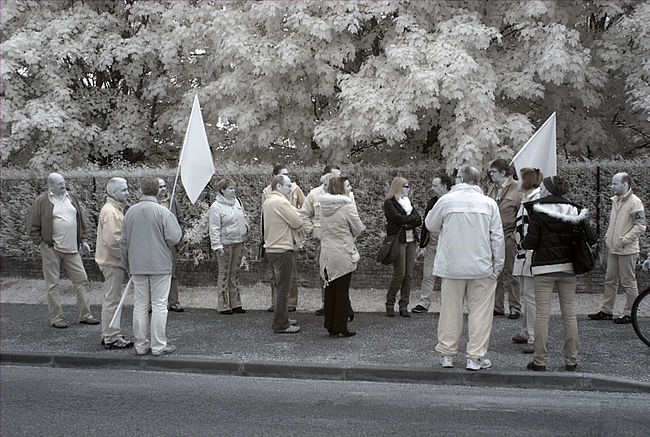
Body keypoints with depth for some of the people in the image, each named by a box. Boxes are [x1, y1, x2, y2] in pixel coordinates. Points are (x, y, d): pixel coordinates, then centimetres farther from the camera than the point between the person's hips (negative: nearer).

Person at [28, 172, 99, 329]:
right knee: (53, 285, 2)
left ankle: (85, 315, 10)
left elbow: (80, 222, 21)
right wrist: (43, 244, -8)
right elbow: (34, 228, -1)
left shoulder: (71, 199, 13)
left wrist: (83, 241, 16)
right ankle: (56, 318, 9)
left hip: (72, 250, 5)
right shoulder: (41, 202, -2)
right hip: (51, 250, -4)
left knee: (82, 280, 3)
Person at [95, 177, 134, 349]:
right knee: (112, 299, -5)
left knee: (111, 298, 16)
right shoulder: (110, 212, -18)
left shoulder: (116, 209, 16)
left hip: (112, 261, 11)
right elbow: (112, 240, -24)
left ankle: (108, 335, 25)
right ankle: (112, 337, 0)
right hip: (112, 262, -11)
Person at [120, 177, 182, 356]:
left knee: (140, 305, 10)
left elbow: (123, 242, 10)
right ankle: (158, 346, 4)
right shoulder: (162, 212, -11)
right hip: (160, 265, -4)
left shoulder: (130, 212, 5)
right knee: (159, 305, 1)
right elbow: (174, 238, -17)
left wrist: (127, 265, 20)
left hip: (137, 266, 5)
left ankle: (141, 345, 15)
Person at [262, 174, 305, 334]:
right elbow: (298, 222, -18)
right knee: (284, 287, -4)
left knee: (279, 286, 19)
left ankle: (281, 320, 29)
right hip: (283, 250, -10)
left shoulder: (267, 202, 14)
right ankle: (281, 325, 1)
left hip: (271, 248, 10)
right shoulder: (281, 202, -18)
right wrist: (294, 211, 1)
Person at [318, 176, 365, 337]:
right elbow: (358, 229, -7)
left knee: (330, 290, 13)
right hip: (343, 254, -6)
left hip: (327, 254, 6)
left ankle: (330, 326, 19)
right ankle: (340, 327, 5)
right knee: (342, 291, 2)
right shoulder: (347, 205, -14)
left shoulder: (324, 206, 5)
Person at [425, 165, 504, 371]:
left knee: (450, 309, 10)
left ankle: (447, 354, 17)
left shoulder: (446, 200, -4)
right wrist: (497, 266, 6)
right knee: (480, 311, 6)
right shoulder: (488, 203, -2)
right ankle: (475, 357, 7)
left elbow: (431, 225, 10)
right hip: (482, 267, 0)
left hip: (451, 266, 1)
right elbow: (497, 237, 0)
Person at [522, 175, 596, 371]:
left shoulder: (538, 210, -7)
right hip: (568, 267, 4)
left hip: (544, 268, -4)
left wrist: (522, 243, 10)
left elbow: (530, 242, -12)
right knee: (569, 314, 9)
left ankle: (539, 360, 2)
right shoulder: (574, 211, 4)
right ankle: (571, 360, 15)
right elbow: (591, 239, 1)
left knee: (542, 314, 0)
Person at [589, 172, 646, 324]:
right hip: (613, 249, 8)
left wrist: (624, 240, -19)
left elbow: (640, 226, -17)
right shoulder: (616, 200, 13)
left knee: (628, 282, 1)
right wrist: (607, 236, 12)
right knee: (610, 280, 13)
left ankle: (630, 313, 10)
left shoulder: (634, 202, -13)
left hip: (627, 250, -8)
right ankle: (606, 311, 20)